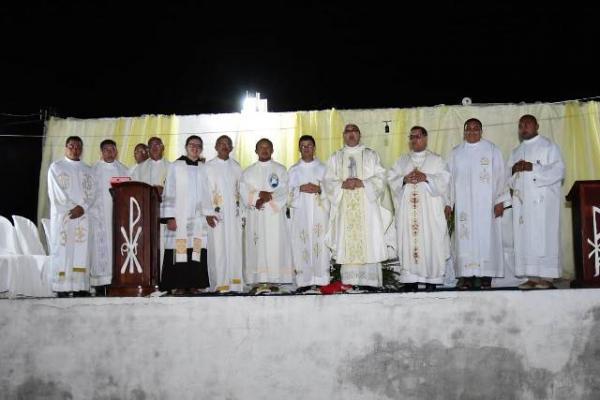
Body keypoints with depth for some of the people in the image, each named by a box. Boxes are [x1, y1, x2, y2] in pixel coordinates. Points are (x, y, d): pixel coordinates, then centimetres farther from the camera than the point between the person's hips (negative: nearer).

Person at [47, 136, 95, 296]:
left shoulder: (87, 169, 17)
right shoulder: (56, 167, 7)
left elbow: (91, 193, 7)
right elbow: (57, 193, -4)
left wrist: (82, 208, -10)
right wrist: (76, 206, -11)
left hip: (83, 217, 3)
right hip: (62, 216, -3)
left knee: (81, 251, -3)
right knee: (63, 250, -7)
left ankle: (80, 287, -5)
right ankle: (62, 288, -9)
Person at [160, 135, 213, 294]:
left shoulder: (203, 169, 12)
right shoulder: (175, 167, 2)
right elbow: (169, 193, -1)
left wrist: (208, 213, 8)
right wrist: (170, 217, -8)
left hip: (198, 218, 3)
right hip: (179, 217, -3)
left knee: (196, 250, -1)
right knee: (179, 250, -7)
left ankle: (193, 284, 4)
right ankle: (178, 285, -2)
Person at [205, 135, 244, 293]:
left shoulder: (236, 167, 12)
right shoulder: (209, 167, 1)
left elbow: (240, 190, 13)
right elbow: (206, 191, -3)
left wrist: (240, 212, 5)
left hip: (233, 214, 3)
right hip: (216, 213, -3)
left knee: (234, 246, 2)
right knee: (218, 247, -5)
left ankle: (234, 282, 6)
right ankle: (220, 283, -3)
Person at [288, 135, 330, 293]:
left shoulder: (322, 168, 11)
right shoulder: (294, 170, 12)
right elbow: (288, 191, 6)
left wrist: (319, 189, -12)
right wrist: (301, 189, -11)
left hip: (319, 212, 0)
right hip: (300, 213, 0)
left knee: (320, 243, -6)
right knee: (302, 245, -6)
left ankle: (320, 279, -2)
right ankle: (304, 280, -3)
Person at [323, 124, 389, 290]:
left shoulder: (370, 155, 11)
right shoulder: (335, 158, 15)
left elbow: (380, 178, 2)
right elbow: (328, 181, 7)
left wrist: (362, 183, -13)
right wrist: (342, 184, -12)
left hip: (366, 206, -1)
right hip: (344, 207, 1)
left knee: (368, 241, -7)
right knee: (347, 242, -4)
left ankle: (369, 280, -5)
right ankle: (350, 281, -3)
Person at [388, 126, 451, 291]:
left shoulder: (436, 160, 11)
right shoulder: (402, 161, 18)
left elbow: (444, 179, -1)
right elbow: (391, 179, 9)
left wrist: (426, 178, -14)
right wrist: (404, 179, -10)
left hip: (429, 210, -2)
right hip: (407, 209, 2)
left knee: (430, 240, -6)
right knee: (408, 241, -3)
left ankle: (431, 279, -2)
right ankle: (410, 279, -1)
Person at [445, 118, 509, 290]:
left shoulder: (492, 150, 7)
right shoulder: (456, 153, 13)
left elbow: (499, 176, 2)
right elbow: (450, 178, 11)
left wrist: (500, 201, -6)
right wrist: (448, 203, 4)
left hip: (486, 204, -2)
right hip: (463, 204, 2)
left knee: (486, 237, -5)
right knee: (465, 238, -3)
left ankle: (486, 278, -3)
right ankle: (467, 277, -2)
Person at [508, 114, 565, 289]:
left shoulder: (548, 146, 4)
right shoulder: (516, 152, 22)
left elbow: (558, 170, -6)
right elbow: (509, 177, 19)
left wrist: (533, 168, -16)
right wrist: (513, 170, -4)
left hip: (543, 200, -5)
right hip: (522, 201, 5)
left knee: (543, 237, -8)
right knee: (525, 238, -1)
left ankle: (547, 277, -7)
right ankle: (532, 277, 1)